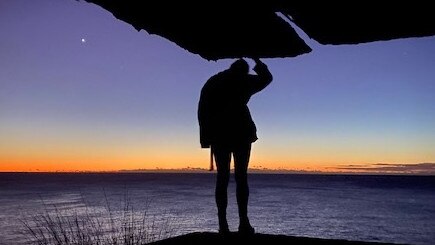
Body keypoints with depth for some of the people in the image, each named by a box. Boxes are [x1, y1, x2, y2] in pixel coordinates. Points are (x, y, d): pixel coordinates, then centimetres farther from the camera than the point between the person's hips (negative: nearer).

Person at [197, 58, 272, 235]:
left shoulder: (212, 82, 15)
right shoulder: (244, 80, 6)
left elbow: (202, 111, 8)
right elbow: (266, 77, 25)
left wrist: (206, 137, 8)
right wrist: (257, 61, 37)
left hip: (218, 134, 2)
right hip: (241, 132, -2)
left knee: (222, 177, 2)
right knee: (241, 176, -2)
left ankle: (223, 224, -4)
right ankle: (243, 221, -9)